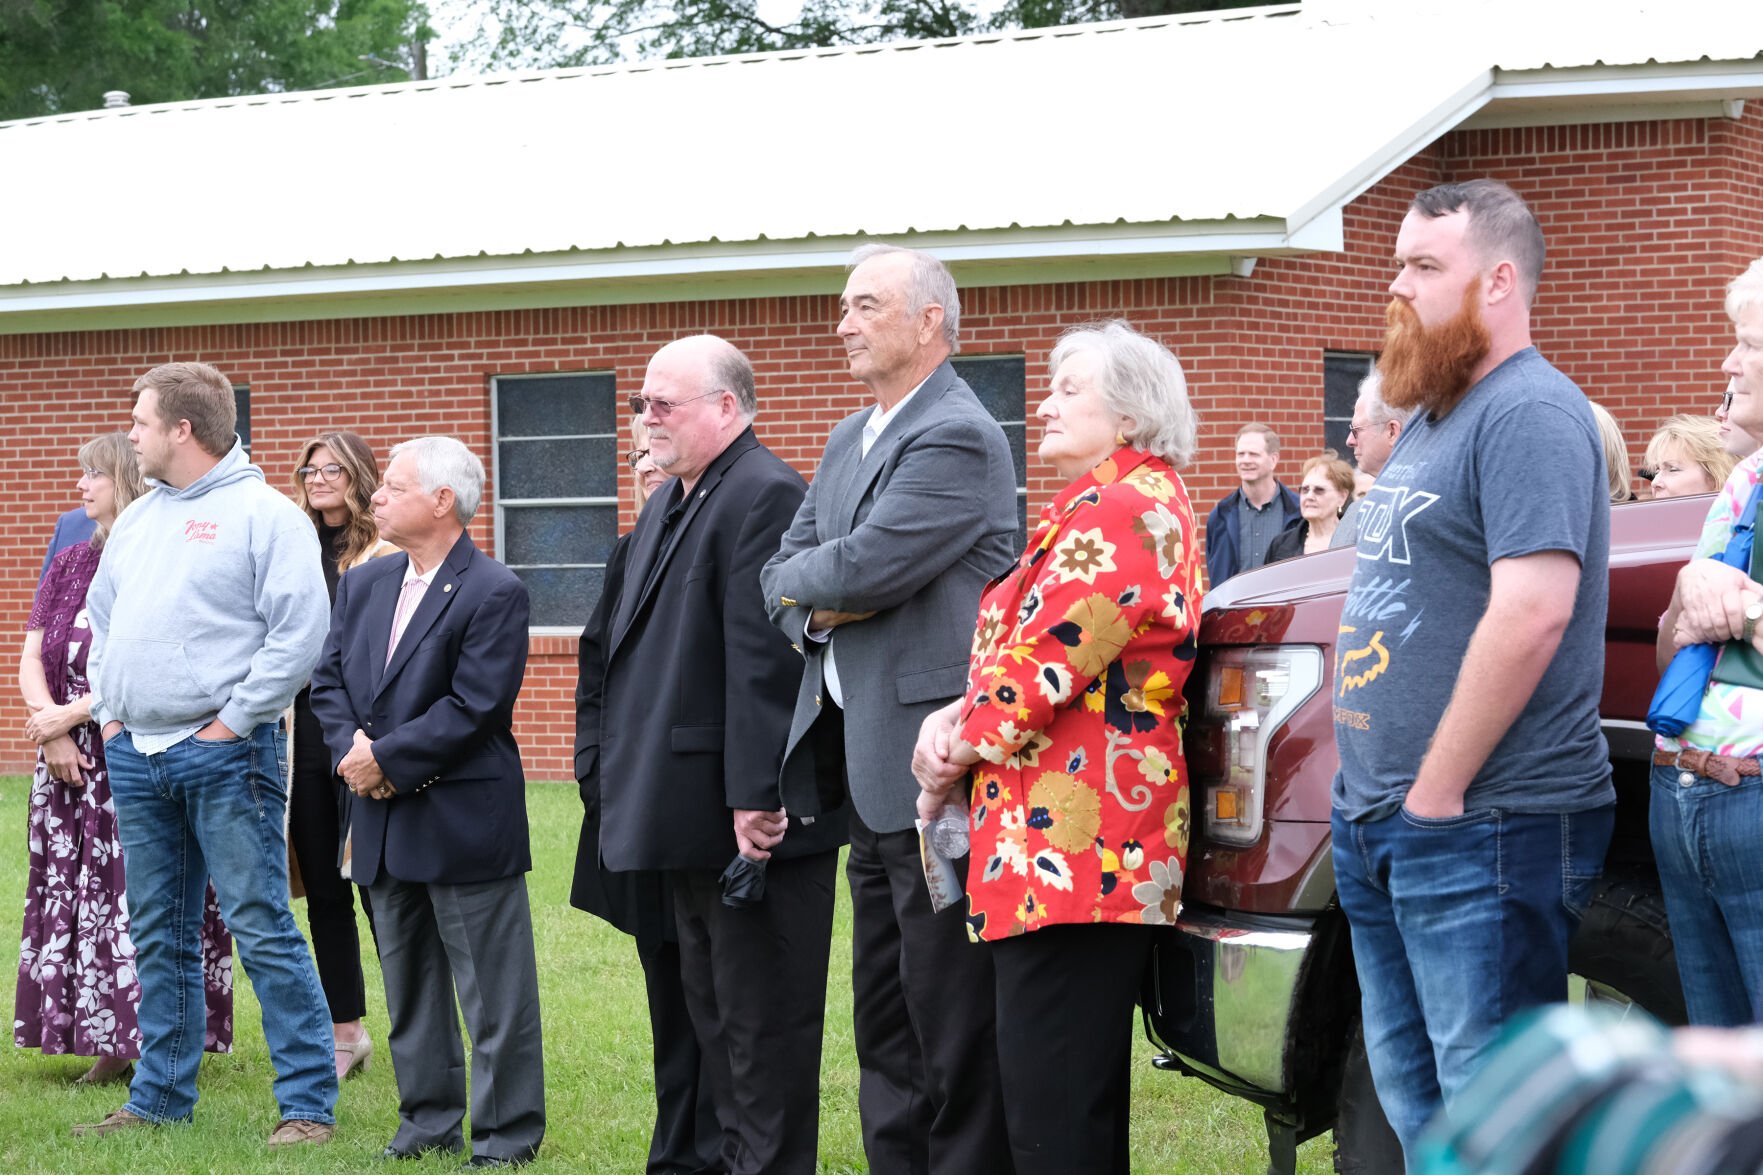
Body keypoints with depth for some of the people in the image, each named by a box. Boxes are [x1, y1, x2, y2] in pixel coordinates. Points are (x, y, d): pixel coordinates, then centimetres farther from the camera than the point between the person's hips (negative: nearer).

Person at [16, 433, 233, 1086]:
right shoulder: (69, 565, 13)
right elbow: (31, 659, 9)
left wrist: (72, 714, -12)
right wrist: (52, 731, -8)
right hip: (72, 763, 7)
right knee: (76, 896, 5)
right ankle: (109, 1045, 10)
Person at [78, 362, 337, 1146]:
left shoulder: (263, 514, -8)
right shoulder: (138, 520, 16)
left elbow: (300, 632, -15)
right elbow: (101, 618, 25)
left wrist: (234, 721, -15)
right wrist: (109, 711, 12)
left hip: (224, 752, -7)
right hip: (135, 754, 8)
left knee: (262, 930, -7)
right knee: (158, 937, 13)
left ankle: (308, 1104, -3)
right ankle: (161, 1098, 22)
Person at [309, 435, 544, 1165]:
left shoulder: (493, 593, -12)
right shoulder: (363, 585, 11)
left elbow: (473, 707, -18)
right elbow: (328, 680, 10)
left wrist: (385, 758, -17)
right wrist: (348, 747, -9)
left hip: (464, 823, -7)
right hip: (383, 823, 8)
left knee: (493, 992, 0)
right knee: (408, 984, 15)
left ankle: (506, 1136, 6)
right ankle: (428, 1122, 25)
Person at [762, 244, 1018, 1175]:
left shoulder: (957, 437, -14)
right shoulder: (850, 440, 17)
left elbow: (863, 566, -22)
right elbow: (783, 576, 15)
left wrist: (802, 579, -2)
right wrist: (822, 607, -7)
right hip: (870, 769, 10)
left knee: (948, 1020, -4)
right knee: (884, 1020, 15)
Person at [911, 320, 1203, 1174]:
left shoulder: (1120, 511, -11)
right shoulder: (1121, 507, 23)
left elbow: (1044, 660, -17)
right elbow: (1019, 646, 20)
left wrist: (959, 748, -3)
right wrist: (956, 719, 3)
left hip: (1069, 850, -11)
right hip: (1093, 852, 11)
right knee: (1085, 1101, 15)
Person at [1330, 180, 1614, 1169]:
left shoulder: (1530, 413, -14)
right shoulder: (1430, 416, 17)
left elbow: (1532, 613, -24)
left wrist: (1437, 793, -20)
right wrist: (1376, 791, 14)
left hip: (1480, 830, -10)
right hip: (1380, 827, 10)